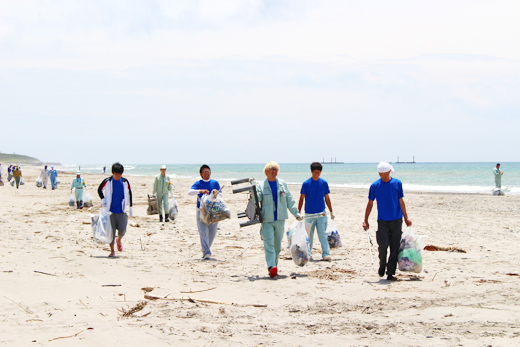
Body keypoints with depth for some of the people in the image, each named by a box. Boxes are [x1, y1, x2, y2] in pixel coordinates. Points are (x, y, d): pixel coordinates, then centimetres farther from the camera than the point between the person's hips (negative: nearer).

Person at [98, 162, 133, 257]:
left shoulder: (125, 182, 2)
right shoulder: (107, 181, -4)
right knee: (111, 230, -2)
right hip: (110, 210, -1)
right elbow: (99, 190, 11)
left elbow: (129, 194, 14)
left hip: (121, 211, 1)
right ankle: (112, 251, 9)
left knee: (122, 229, -8)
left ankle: (119, 240, 26)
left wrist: (130, 208, 15)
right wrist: (103, 200, -3)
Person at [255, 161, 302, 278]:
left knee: (277, 245, 8)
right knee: (269, 243, -17)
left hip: (280, 219, 3)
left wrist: (296, 214, 10)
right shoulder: (261, 186, 4)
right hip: (267, 220, -3)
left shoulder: (283, 184, 12)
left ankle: (274, 266, 18)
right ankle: (271, 266, -29)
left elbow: (290, 200, 13)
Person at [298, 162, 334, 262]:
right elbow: (301, 199, 1)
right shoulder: (306, 184, -3)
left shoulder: (324, 183, 4)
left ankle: (326, 253, -9)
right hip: (309, 213, -1)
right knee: (309, 234, 8)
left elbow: (327, 198, 11)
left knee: (323, 234, -6)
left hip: (321, 213, 1)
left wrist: (331, 212, 12)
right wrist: (298, 213, -1)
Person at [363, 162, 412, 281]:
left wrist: (406, 218, 11)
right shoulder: (375, 186, 0)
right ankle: (382, 266, 12)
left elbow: (401, 202, 11)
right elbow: (370, 204, 6)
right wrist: (365, 221, 3)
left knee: (394, 248, 0)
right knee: (383, 245, -15)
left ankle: (390, 273, 8)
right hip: (382, 221, -1)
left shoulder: (397, 183, 3)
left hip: (396, 221, 1)